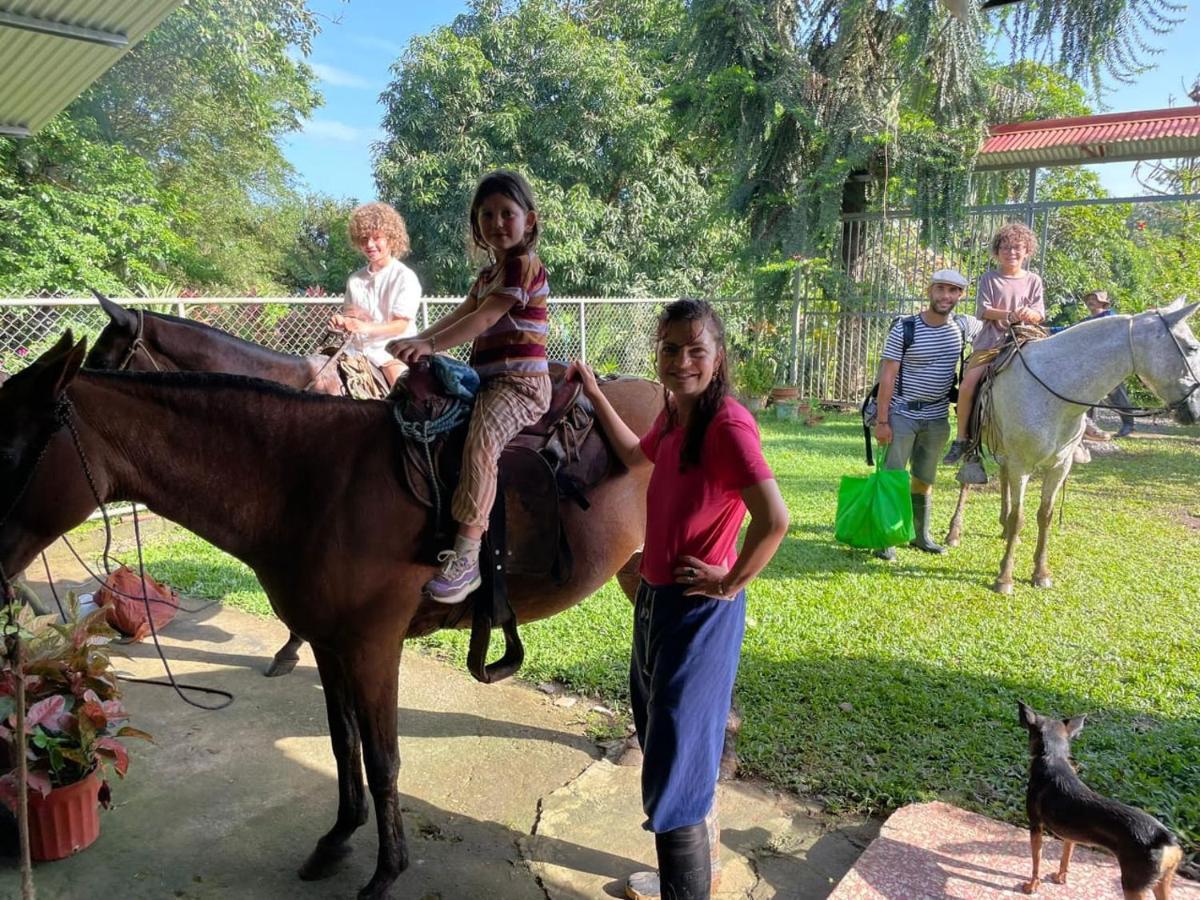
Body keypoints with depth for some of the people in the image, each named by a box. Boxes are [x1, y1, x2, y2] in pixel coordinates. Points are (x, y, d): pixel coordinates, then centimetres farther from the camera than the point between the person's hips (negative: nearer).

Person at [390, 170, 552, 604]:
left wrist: (429, 345, -20)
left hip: (521, 381, -10)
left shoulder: (525, 266, -7)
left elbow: (482, 320, -16)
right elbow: (459, 316, 16)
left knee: (481, 439, -34)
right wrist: (416, 343, 1)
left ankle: (465, 557, -36)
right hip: (487, 379, 11)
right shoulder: (489, 273, 23)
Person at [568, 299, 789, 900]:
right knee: (659, 736, 23)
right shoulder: (674, 414, 5)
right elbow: (636, 456, 26)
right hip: (656, 597, 9)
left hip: (698, 610, -9)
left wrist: (731, 582, -19)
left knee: (676, 762, 2)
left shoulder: (727, 424, -21)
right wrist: (593, 393, 24)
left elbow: (774, 520, -32)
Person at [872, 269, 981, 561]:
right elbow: (888, 376, -12)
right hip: (902, 414, -4)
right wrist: (882, 421, -15)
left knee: (925, 480, 16)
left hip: (937, 418, 4)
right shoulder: (904, 328, -11)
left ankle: (920, 535, 30)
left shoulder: (964, 326, 1)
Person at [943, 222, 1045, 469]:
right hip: (989, 342, -2)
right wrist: (1010, 315, -18)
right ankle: (962, 439, -4)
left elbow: (1039, 315, 6)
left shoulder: (1033, 280, 11)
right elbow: (983, 311, -4)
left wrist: (1029, 314, -17)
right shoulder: (989, 278, 6)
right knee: (967, 386, -17)